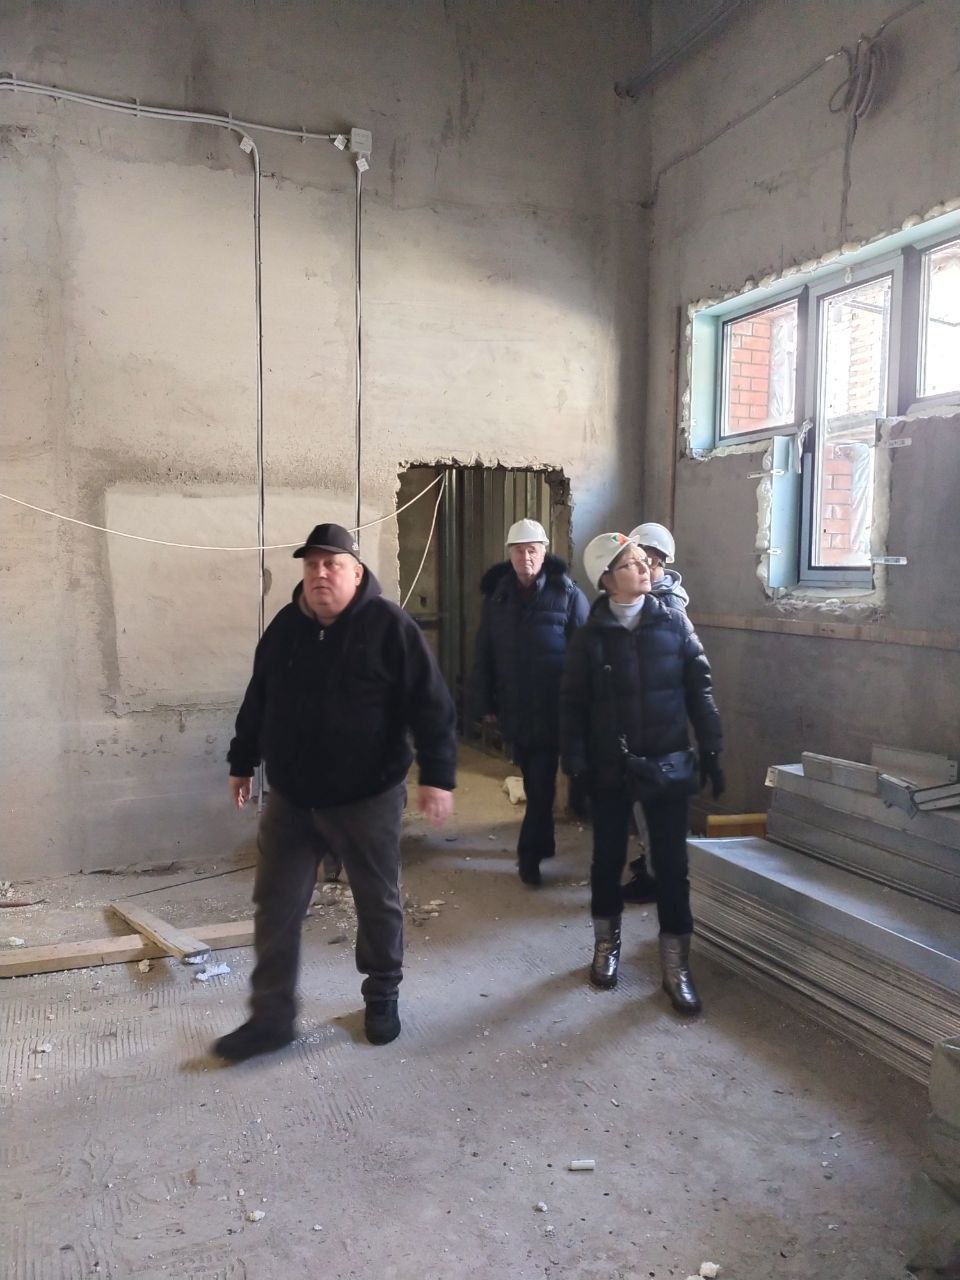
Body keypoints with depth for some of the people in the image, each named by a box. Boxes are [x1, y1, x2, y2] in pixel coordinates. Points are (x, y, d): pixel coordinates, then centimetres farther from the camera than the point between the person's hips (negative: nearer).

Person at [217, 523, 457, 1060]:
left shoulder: (390, 626, -12)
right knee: (276, 907, 8)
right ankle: (272, 1016, 22)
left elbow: (432, 706, -15)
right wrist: (242, 762, 19)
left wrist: (438, 775, -22)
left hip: (368, 799, -4)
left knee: (378, 903, 12)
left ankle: (382, 998, 34)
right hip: (290, 798, 4)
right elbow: (258, 702, 15)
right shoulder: (285, 626, 4)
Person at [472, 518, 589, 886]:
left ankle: (530, 853, 5)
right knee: (533, 780, 16)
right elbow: (484, 653, 8)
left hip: (554, 707, -4)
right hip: (514, 708, 4)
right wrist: (485, 702, 6)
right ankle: (542, 842, 31)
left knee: (541, 781, -4)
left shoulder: (567, 594, -6)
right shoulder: (497, 596, 5)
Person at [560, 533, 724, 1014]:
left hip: (667, 764, 0)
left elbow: (699, 689, 2)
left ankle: (676, 966, 16)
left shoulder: (673, 622, -1)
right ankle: (606, 945, 33)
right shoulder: (591, 636, -3)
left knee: (671, 863, 4)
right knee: (608, 857, 12)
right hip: (609, 768, 0)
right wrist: (575, 765, -6)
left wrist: (710, 752, 0)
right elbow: (572, 704, -2)